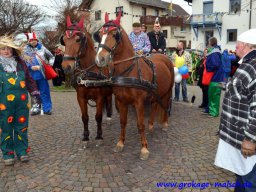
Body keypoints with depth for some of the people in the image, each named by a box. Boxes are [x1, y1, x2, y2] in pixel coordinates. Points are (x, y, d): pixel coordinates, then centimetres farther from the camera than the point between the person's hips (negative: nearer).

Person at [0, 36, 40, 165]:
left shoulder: (20, 63, 8)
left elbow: (29, 79, 13)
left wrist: (35, 92, 7)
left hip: (21, 101, 3)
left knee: (22, 127, 10)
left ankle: (22, 150, 24)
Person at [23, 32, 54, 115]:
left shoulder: (41, 47, 3)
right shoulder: (25, 49, 0)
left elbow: (51, 56, 13)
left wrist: (50, 64, -1)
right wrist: (31, 67, -17)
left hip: (42, 73, 0)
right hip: (32, 75, 0)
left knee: (44, 91, 5)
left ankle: (47, 108, 16)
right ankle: (35, 108, 26)